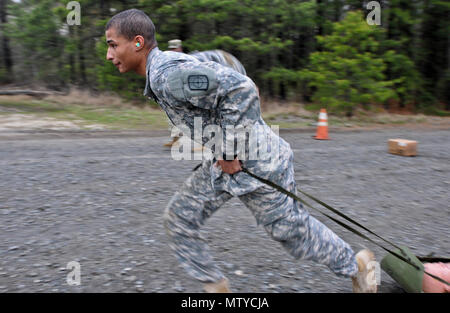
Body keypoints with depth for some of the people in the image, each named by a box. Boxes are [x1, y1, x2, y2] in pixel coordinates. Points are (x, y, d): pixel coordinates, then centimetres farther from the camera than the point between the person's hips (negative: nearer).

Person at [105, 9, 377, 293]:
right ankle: (214, 285, 26)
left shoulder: (168, 75, -24)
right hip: (224, 162, 10)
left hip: (256, 162, -10)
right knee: (179, 219, 10)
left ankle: (355, 265, 34)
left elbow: (241, 90, -32)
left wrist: (228, 152, -22)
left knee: (290, 227, 8)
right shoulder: (163, 68, 9)